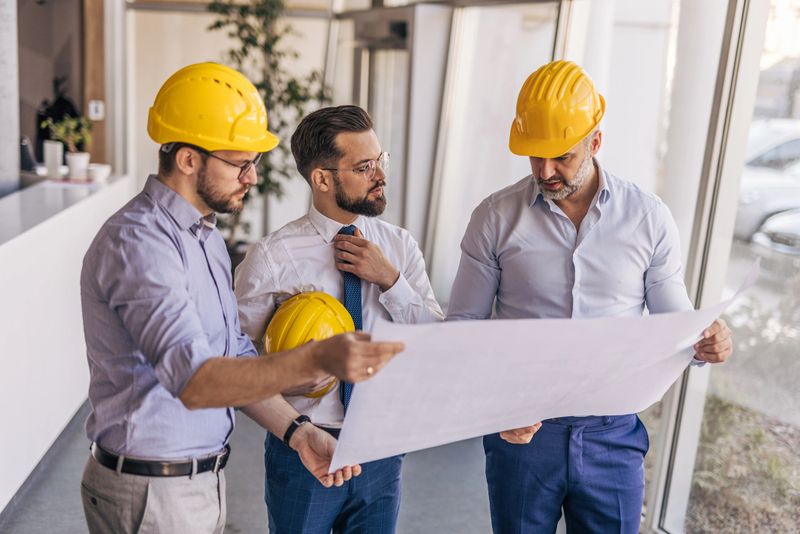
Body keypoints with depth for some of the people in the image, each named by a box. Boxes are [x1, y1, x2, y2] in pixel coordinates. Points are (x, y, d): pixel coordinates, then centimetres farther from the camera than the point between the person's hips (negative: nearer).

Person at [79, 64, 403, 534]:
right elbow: (193, 380, -33)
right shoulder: (137, 242, -21)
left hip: (206, 477, 8)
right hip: (153, 492, -8)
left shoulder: (206, 237, 9)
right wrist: (317, 361, -45)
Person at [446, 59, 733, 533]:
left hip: (613, 435, 1)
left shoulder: (650, 218, -2)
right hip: (521, 431, 0)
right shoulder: (496, 217, -5)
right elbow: (463, 324, -1)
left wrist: (705, 341, -17)